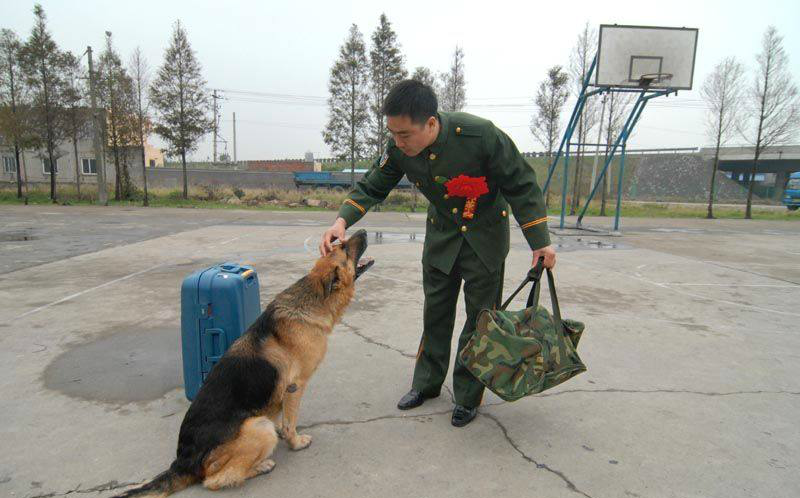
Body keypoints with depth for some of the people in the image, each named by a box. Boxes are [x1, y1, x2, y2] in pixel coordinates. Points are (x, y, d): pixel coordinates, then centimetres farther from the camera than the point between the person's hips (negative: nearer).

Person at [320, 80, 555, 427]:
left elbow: (521, 186, -21)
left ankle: (468, 396, 21)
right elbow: (372, 187, -7)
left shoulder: (481, 135, -32)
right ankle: (427, 383, 32)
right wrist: (343, 220, -26)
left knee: (480, 317, 3)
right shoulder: (399, 149, -20)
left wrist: (539, 241, -17)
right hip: (442, 232, 4)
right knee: (436, 311, 13)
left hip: (485, 233, -3)